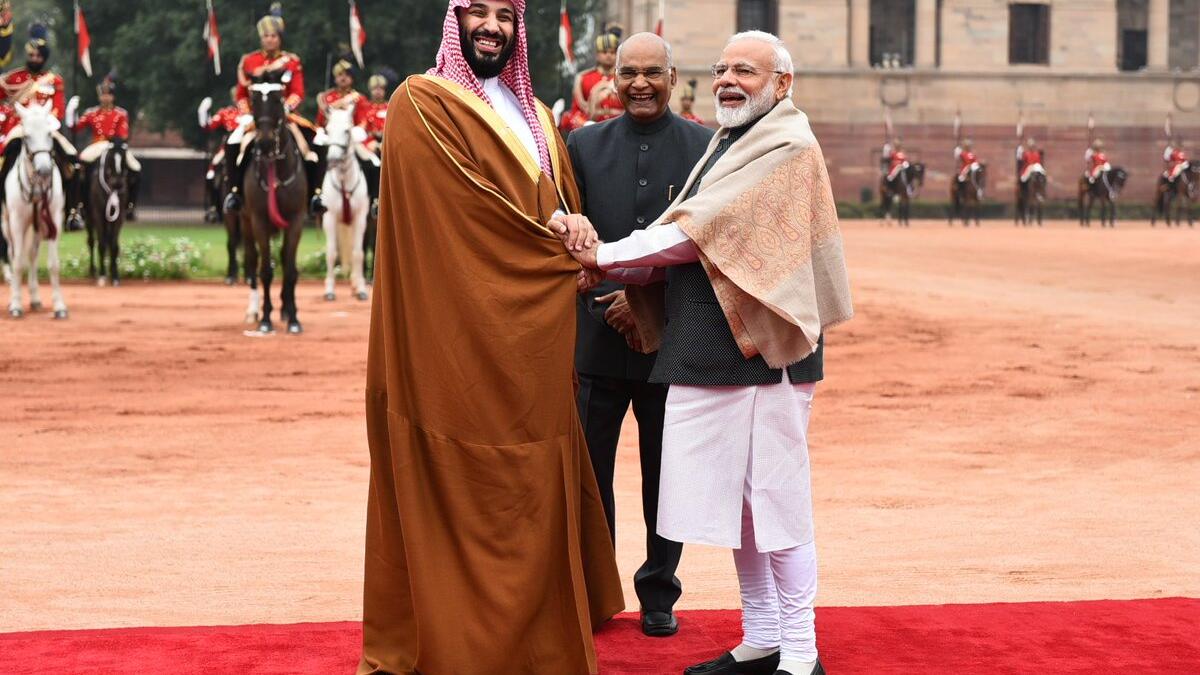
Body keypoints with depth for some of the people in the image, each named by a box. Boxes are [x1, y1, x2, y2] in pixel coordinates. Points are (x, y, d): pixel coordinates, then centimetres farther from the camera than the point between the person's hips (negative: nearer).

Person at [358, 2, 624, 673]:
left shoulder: (536, 116, 20)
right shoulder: (421, 104, -3)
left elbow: (569, 204, 20)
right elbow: (464, 203, -11)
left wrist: (572, 233, -4)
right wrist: (556, 243, -5)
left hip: (536, 341, 7)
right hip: (464, 335, -7)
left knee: (536, 493, 6)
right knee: (463, 494, -6)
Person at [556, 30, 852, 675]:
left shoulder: (788, 149, -11)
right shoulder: (727, 145, 17)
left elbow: (702, 231, -19)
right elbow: (695, 242, 14)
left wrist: (605, 254, -16)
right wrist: (630, 286, -2)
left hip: (761, 349, -9)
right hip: (710, 350, 9)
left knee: (774, 500, -3)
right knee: (736, 500, 12)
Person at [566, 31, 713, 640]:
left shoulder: (706, 147, 0)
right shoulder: (585, 145, 6)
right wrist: (606, 303, -11)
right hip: (597, 334, 1)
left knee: (665, 475, 9)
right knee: (588, 473, 5)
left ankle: (658, 595, 22)